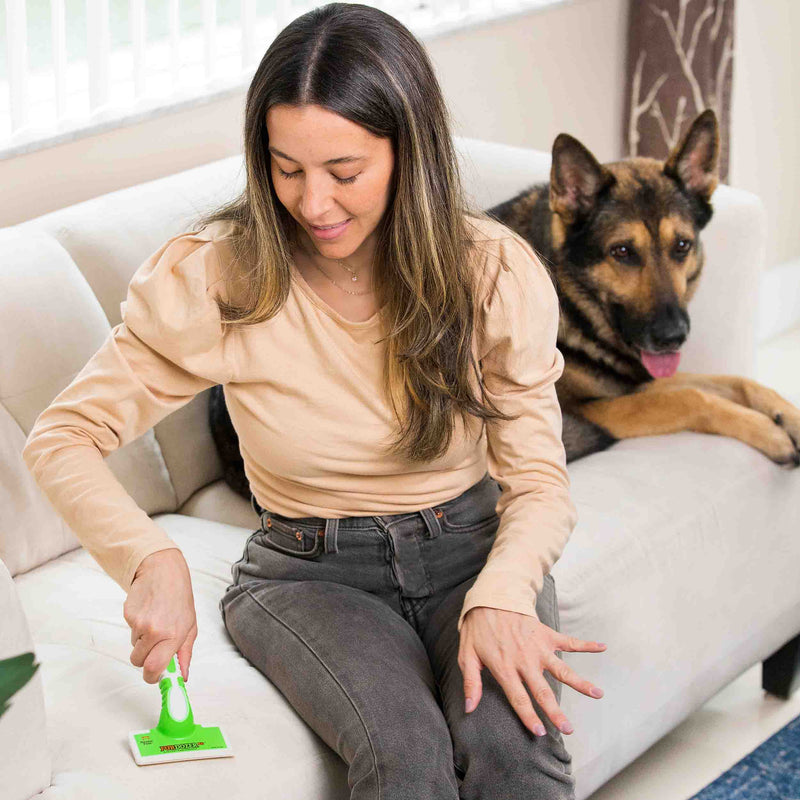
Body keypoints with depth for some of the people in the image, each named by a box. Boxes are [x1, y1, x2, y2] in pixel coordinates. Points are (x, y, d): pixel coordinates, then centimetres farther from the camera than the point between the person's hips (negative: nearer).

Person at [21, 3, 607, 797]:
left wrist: (500, 599, -28)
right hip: (308, 573, -1)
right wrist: (153, 559, -28)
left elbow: (537, 482, -6)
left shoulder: (496, 272, -9)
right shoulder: (213, 277, -12)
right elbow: (63, 438, -9)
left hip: (471, 550, 1)